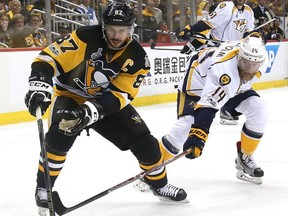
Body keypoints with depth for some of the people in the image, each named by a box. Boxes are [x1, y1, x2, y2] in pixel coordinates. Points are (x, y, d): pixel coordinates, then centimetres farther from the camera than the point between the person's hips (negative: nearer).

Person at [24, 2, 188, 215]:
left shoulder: (137, 58, -16)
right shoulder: (86, 37, -24)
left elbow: (119, 94, -22)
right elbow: (49, 57, -24)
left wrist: (92, 110, -38)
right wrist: (39, 85, -41)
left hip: (108, 101, 3)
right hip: (70, 96, -3)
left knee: (144, 141, -4)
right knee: (59, 137, -31)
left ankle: (159, 184, 23)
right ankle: (43, 188, -10)